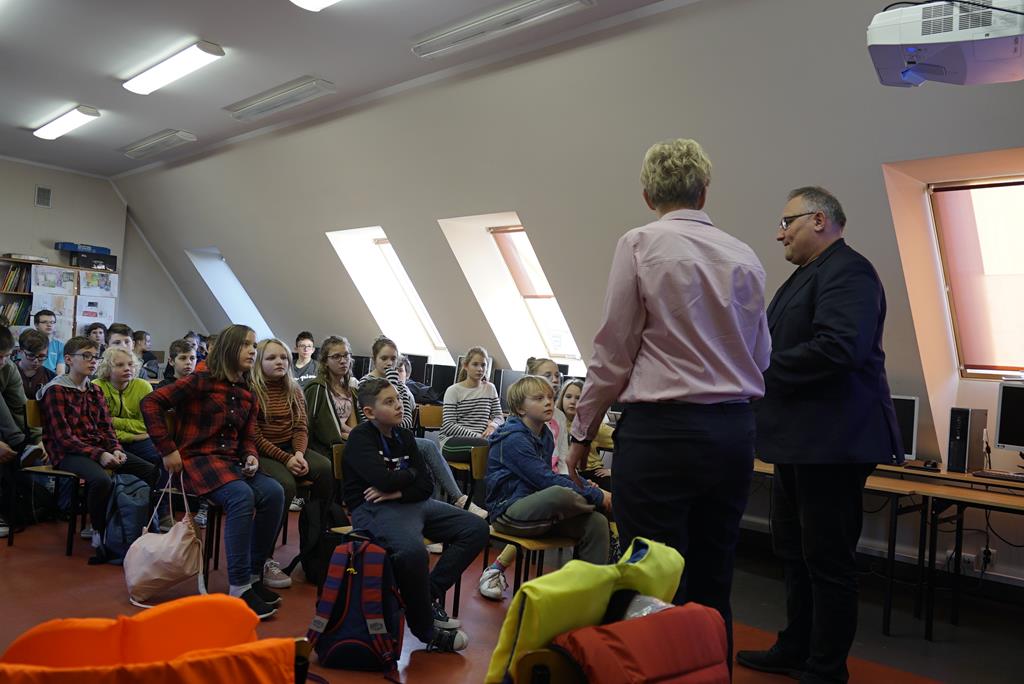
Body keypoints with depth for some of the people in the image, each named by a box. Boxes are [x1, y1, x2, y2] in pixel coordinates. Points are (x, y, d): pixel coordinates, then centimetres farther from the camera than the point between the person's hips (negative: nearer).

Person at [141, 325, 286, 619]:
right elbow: (151, 402, -10)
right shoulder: (201, 381, -6)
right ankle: (239, 589, -27)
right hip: (198, 460, -7)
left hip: (232, 462, 7)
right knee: (242, 496, -34)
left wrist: (251, 457, -5)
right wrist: (168, 449, -12)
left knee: (274, 492, -21)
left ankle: (254, 576, -8)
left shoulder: (248, 395, 15)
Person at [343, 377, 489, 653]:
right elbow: (384, 480, -22)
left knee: (476, 528, -1)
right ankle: (426, 629, -15)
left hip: (411, 504, 8)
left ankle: (431, 594, -3)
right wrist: (411, 473, -2)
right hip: (373, 509, -8)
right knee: (412, 549, -38)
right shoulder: (360, 438, -6)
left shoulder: (404, 436, 14)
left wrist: (398, 491, -11)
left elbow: (426, 486, 8)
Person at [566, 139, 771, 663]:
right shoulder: (745, 257, 8)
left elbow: (613, 350, -6)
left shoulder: (641, 245, -6)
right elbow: (761, 356, 15)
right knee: (712, 588, 16)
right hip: (734, 432, 6)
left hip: (661, 430, -5)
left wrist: (583, 431, 3)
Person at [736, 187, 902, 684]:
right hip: (800, 441, 10)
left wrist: (764, 370, -18)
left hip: (832, 442, -10)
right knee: (795, 552, 19)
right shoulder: (809, 274, 17)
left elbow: (840, 347, -28)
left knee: (827, 560, 2)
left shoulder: (847, 271, -14)